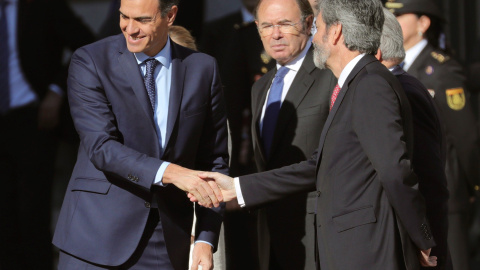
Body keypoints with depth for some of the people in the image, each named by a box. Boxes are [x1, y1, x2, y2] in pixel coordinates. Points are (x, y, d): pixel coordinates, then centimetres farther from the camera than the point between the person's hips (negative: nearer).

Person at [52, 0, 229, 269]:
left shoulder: (203, 68, 5)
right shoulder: (90, 61, -4)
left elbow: (214, 159, 7)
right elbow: (101, 146, -15)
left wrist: (206, 239, -1)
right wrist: (167, 172, -29)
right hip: (98, 236, -2)